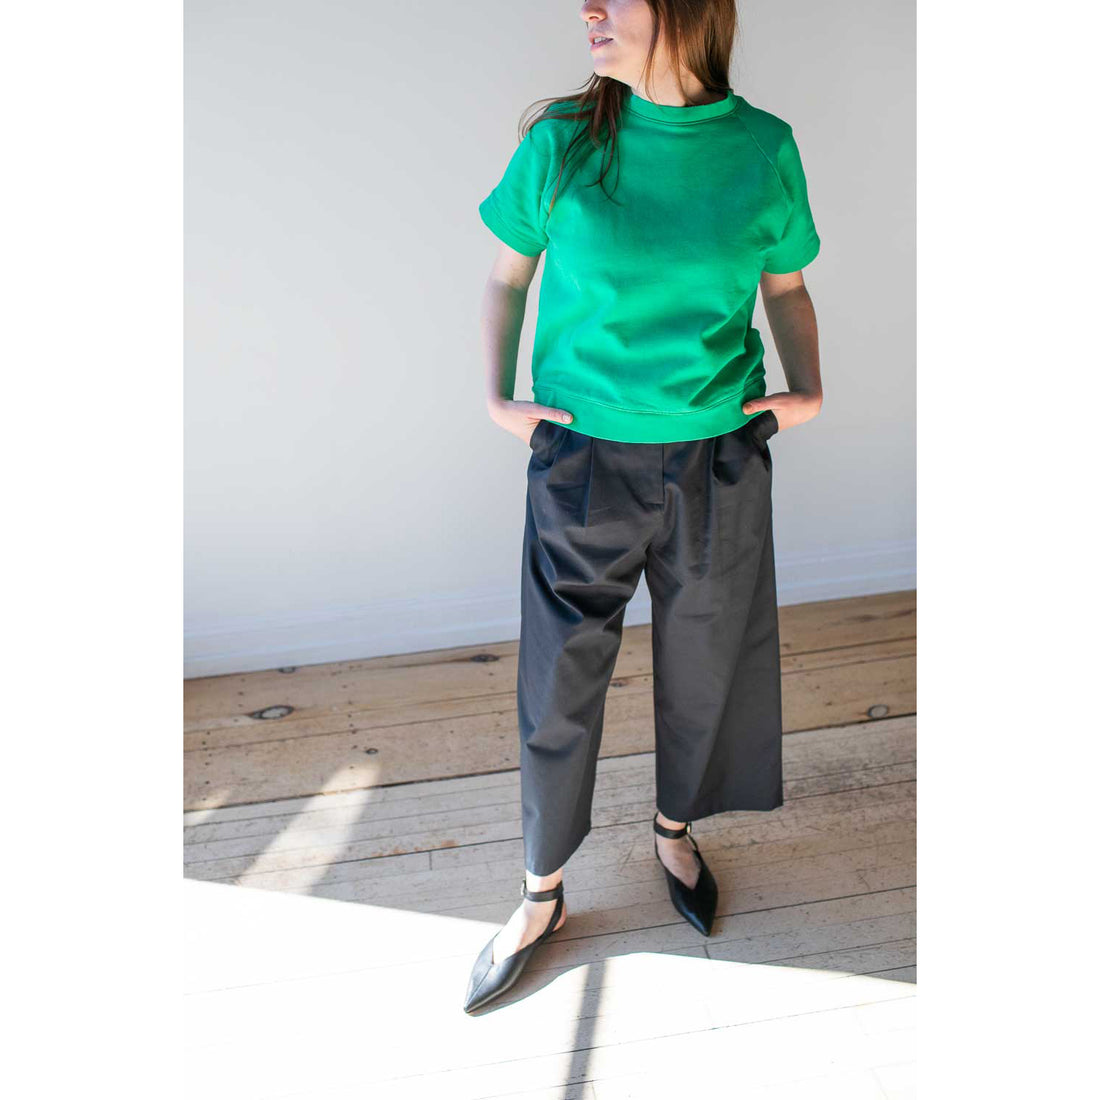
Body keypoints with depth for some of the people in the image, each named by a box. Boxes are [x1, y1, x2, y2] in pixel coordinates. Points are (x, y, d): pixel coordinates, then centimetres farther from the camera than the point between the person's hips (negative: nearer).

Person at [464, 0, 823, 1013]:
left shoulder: (764, 148, -1)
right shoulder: (563, 140, -3)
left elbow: (785, 287, 12)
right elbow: (508, 277, 7)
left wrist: (807, 393, -3)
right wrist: (498, 399, -4)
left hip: (718, 459, 2)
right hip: (585, 459, -1)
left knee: (704, 667, 15)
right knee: (562, 683, 6)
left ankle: (676, 831, 45)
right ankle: (543, 895, 28)